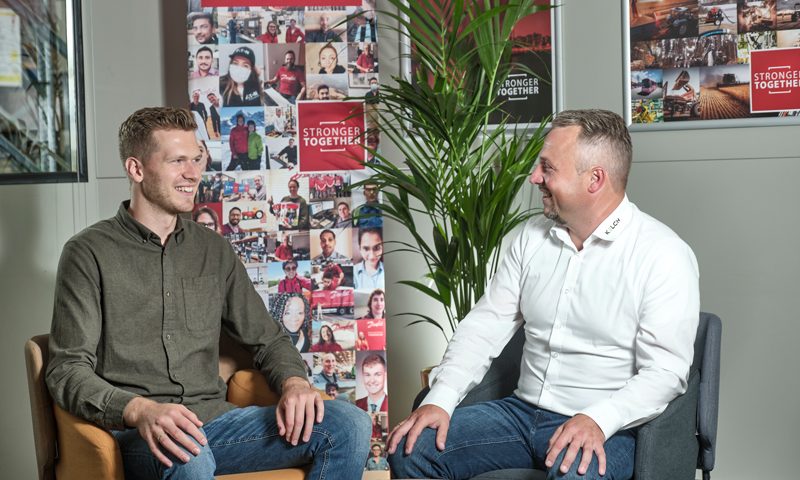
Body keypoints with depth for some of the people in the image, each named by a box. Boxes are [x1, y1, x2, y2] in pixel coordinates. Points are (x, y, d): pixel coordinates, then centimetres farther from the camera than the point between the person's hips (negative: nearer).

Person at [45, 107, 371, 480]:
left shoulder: (213, 250, 16)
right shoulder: (90, 253, 0)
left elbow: (266, 338, 21)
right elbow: (67, 371, -6)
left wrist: (294, 382, -3)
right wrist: (139, 410, -26)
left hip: (215, 420, 6)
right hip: (135, 433, -5)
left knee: (349, 425, -15)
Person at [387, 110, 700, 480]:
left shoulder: (663, 255, -11)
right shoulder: (533, 236, 8)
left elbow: (666, 370, -16)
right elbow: (486, 324, 7)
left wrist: (598, 420, -31)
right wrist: (441, 400, -6)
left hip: (606, 426, -6)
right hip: (523, 411, 6)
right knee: (408, 448, -8)